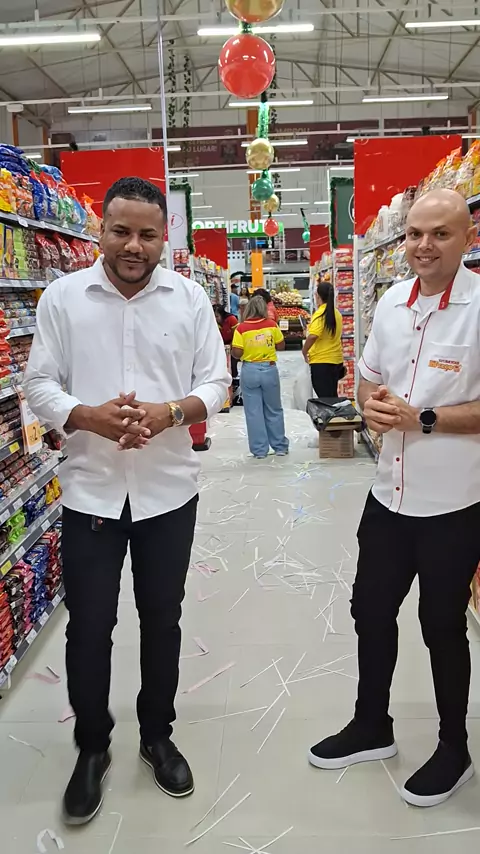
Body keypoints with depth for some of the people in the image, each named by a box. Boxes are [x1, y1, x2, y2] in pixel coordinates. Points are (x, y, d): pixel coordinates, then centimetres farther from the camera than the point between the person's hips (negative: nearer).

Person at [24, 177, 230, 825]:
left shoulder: (190, 297, 0)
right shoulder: (62, 296, -2)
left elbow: (215, 382, 1)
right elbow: (39, 384, -1)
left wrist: (170, 412, -19)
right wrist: (91, 418, -20)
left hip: (169, 490, 1)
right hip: (90, 491, -1)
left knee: (162, 619, 15)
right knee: (89, 626, 10)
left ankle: (157, 735, 39)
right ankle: (92, 748, 34)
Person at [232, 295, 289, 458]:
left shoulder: (241, 328, -9)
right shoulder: (272, 325, -3)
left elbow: (237, 353, -10)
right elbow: (281, 346, 5)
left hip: (250, 371, -2)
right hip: (269, 369, 2)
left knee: (253, 412, 6)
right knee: (274, 410, 14)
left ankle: (259, 450, 10)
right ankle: (280, 447, 22)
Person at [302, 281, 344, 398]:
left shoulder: (320, 313, -16)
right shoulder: (336, 313, 8)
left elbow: (313, 336, -26)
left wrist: (304, 351, -12)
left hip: (321, 361, -8)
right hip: (336, 359, 8)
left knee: (324, 397, -5)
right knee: (332, 395, 17)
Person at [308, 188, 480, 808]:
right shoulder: (391, 302, 4)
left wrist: (421, 419, -22)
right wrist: (370, 401, -7)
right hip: (391, 493, 6)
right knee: (371, 610, 17)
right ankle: (372, 727, 41)